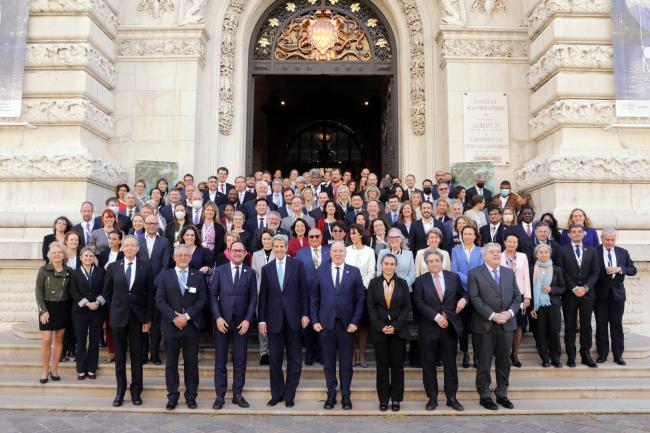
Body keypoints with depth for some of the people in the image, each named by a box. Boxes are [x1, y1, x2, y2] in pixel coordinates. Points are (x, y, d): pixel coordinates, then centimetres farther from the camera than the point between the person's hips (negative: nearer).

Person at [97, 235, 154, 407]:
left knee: (137, 355, 5)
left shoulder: (145, 269, 1)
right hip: (118, 316, 1)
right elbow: (107, 292, 9)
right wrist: (112, 310, 4)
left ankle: (136, 391, 16)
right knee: (119, 356, 7)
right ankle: (120, 391, 18)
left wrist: (148, 320, -2)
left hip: (137, 317, -1)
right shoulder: (113, 267, 3)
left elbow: (149, 296, 1)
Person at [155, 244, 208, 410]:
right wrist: (174, 318, -12)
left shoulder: (198, 276, 5)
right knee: (171, 363, 6)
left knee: (191, 363, 6)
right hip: (171, 326, 0)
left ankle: (191, 396, 17)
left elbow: (202, 299, -2)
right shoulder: (165, 275, 6)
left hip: (191, 326, 0)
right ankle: (172, 396, 17)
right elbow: (160, 300, -1)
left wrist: (187, 316, -13)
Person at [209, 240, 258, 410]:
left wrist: (247, 320, -7)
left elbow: (253, 298, 2)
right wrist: (217, 317, -10)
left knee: (240, 361, 6)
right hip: (222, 321, 0)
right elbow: (213, 295, 0)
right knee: (220, 361, 5)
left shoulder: (250, 273, 4)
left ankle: (237, 394, 17)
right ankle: (220, 396, 14)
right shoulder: (219, 271, 3)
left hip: (242, 323, 1)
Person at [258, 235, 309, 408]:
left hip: (293, 318, -1)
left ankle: (289, 395, 18)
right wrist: (262, 320, 2)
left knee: (294, 359, 6)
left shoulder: (297, 265, 0)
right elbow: (263, 296, 6)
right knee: (275, 359, 7)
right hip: (274, 319, 1)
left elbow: (304, 291, 0)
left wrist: (305, 314, -5)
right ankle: (276, 394, 20)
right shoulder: (267, 269, 6)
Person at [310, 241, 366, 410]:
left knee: (346, 363, 6)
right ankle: (331, 394, 21)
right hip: (326, 323, 1)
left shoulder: (354, 272, 2)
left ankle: (346, 396, 19)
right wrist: (315, 320, 0)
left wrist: (355, 322, -6)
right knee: (328, 362, 8)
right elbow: (314, 298, 7)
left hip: (347, 324, -1)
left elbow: (360, 298, 1)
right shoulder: (321, 271, 5)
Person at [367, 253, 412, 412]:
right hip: (379, 330, 0)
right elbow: (370, 307, 0)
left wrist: (395, 326, -9)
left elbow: (407, 307, 1)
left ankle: (396, 399, 14)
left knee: (397, 366, 4)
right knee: (382, 366, 5)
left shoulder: (402, 283, 4)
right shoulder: (374, 283, 3)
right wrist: (381, 327, -10)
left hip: (398, 330, 0)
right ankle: (383, 399, 14)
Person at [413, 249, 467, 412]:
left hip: (450, 326, 1)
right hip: (429, 328, -1)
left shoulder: (454, 277, 8)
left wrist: (463, 299, -8)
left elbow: (462, 293, 17)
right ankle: (432, 398, 16)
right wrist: (436, 316, -16)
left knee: (450, 364, 7)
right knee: (429, 365, 5)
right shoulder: (420, 281, 1)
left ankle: (452, 397, 17)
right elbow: (418, 303, -7)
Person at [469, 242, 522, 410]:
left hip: (506, 324, 4)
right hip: (484, 325, -4)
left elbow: (517, 296, 10)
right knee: (484, 362, 4)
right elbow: (475, 298, -9)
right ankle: (484, 395, 16)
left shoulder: (509, 273, 14)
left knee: (504, 361, 11)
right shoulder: (475, 273, -1)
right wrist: (492, 315, -16)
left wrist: (509, 313, -8)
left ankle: (502, 394, 24)